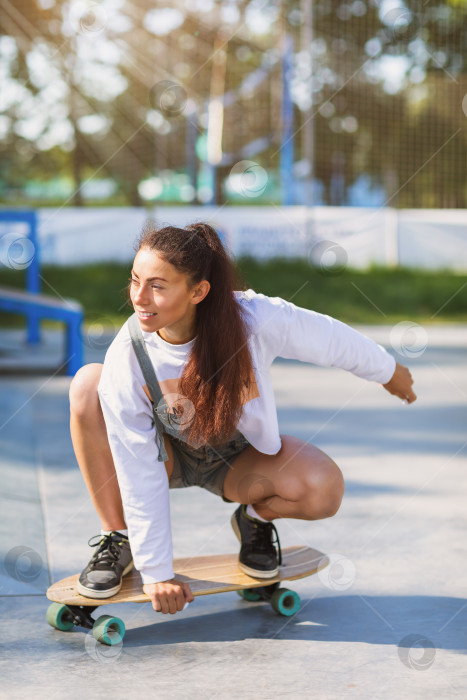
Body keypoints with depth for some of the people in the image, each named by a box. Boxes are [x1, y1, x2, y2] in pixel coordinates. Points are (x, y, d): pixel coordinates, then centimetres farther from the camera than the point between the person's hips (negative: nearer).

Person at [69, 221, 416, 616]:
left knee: (325, 487, -31)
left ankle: (256, 518, 6)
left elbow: (331, 340, -12)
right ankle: (117, 539, -11)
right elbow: (138, 473, -24)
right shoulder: (127, 357, -30)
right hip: (168, 455, 0)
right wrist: (156, 572, -21)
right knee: (87, 385, -27)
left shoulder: (256, 318, -33)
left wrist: (388, 372, 7)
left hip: (240, 460, 0)